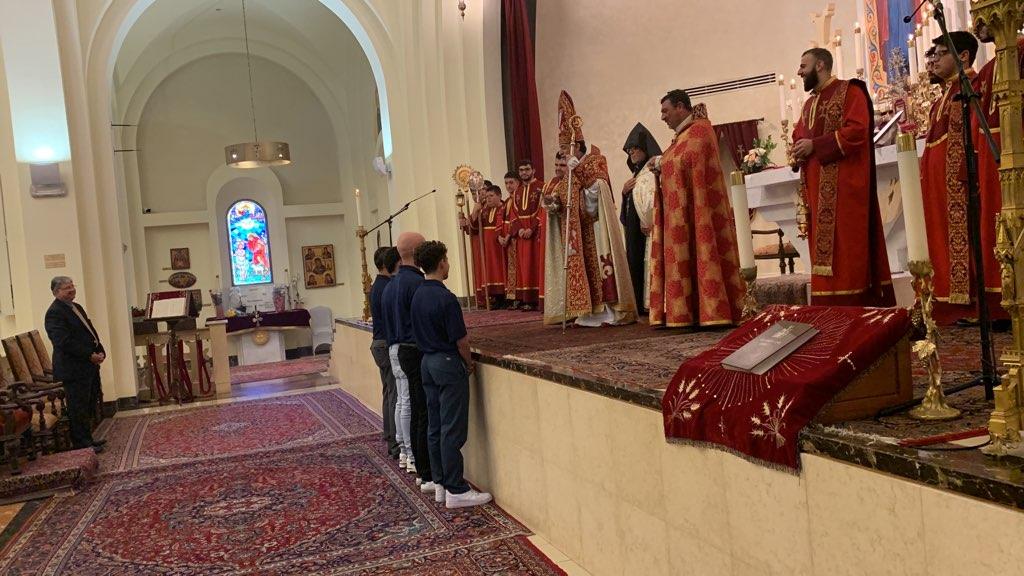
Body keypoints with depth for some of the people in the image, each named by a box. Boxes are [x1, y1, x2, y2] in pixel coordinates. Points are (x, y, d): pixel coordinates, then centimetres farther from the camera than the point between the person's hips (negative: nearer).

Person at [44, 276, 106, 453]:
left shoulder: (77, 307, 16)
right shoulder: (54, 313, -14)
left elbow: (90, 331, 20)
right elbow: (64, 342, -22)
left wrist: (100, 352, 4)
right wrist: (90, 356, -20)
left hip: (89, 366, 9)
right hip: (74, 369, -9)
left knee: (89, 405, 16)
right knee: (78, 408, -2)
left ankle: (87, 439, 27)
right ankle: (82, 444, 6)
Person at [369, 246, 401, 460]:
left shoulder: (376, 287, 14)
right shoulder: (388, 288, -17)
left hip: (379, 345, 10)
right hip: (389, 346, -10)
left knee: (389, 394, 15)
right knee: (397, 395, -6)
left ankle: (391, 440, 21)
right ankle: (397, 443, -3)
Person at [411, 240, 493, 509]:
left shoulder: (417, 296, 6)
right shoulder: (446, 298, -19)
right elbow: (461, 340, -16)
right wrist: (469, 364, 1)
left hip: (427, 363, 9)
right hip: (448, 365, -9)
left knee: (435, 427, 13)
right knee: (453, 430, -4)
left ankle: (440, 482, 20)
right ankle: (456, 490, 0)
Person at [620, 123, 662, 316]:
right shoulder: (637, 172, 22)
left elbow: (656, 196, -19)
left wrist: (649, 223, -22)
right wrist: (624, 191, 6)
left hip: (648, 226, -9)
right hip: (635, 228, 9)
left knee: (650, 261, -10)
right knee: (636, 262, 7)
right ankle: (642, 305, 11)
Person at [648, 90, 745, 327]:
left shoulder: (699, 128, -6)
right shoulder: (681, 135, 22)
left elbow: (687, 161, -19)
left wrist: (661, 162, -4)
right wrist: (661, 166, 2)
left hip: (697, 209, -9)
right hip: (682, 211, 9)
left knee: (702, 255, -11)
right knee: (687, 260, 4)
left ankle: (714, 313, -10)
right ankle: (698, 314, 5)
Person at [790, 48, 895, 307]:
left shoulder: (849, 91, -3)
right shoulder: (810, 103, 21)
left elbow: (857, 130, -16)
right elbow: (799, 135, 24)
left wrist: (815, 145, -17)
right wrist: (799, 151, 0)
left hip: (844, 183, -8)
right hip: (817, 186, 8)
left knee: (846, 243, -9)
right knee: (823, 245, 6)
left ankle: (854, 306, -6)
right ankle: (831, 307, 9)